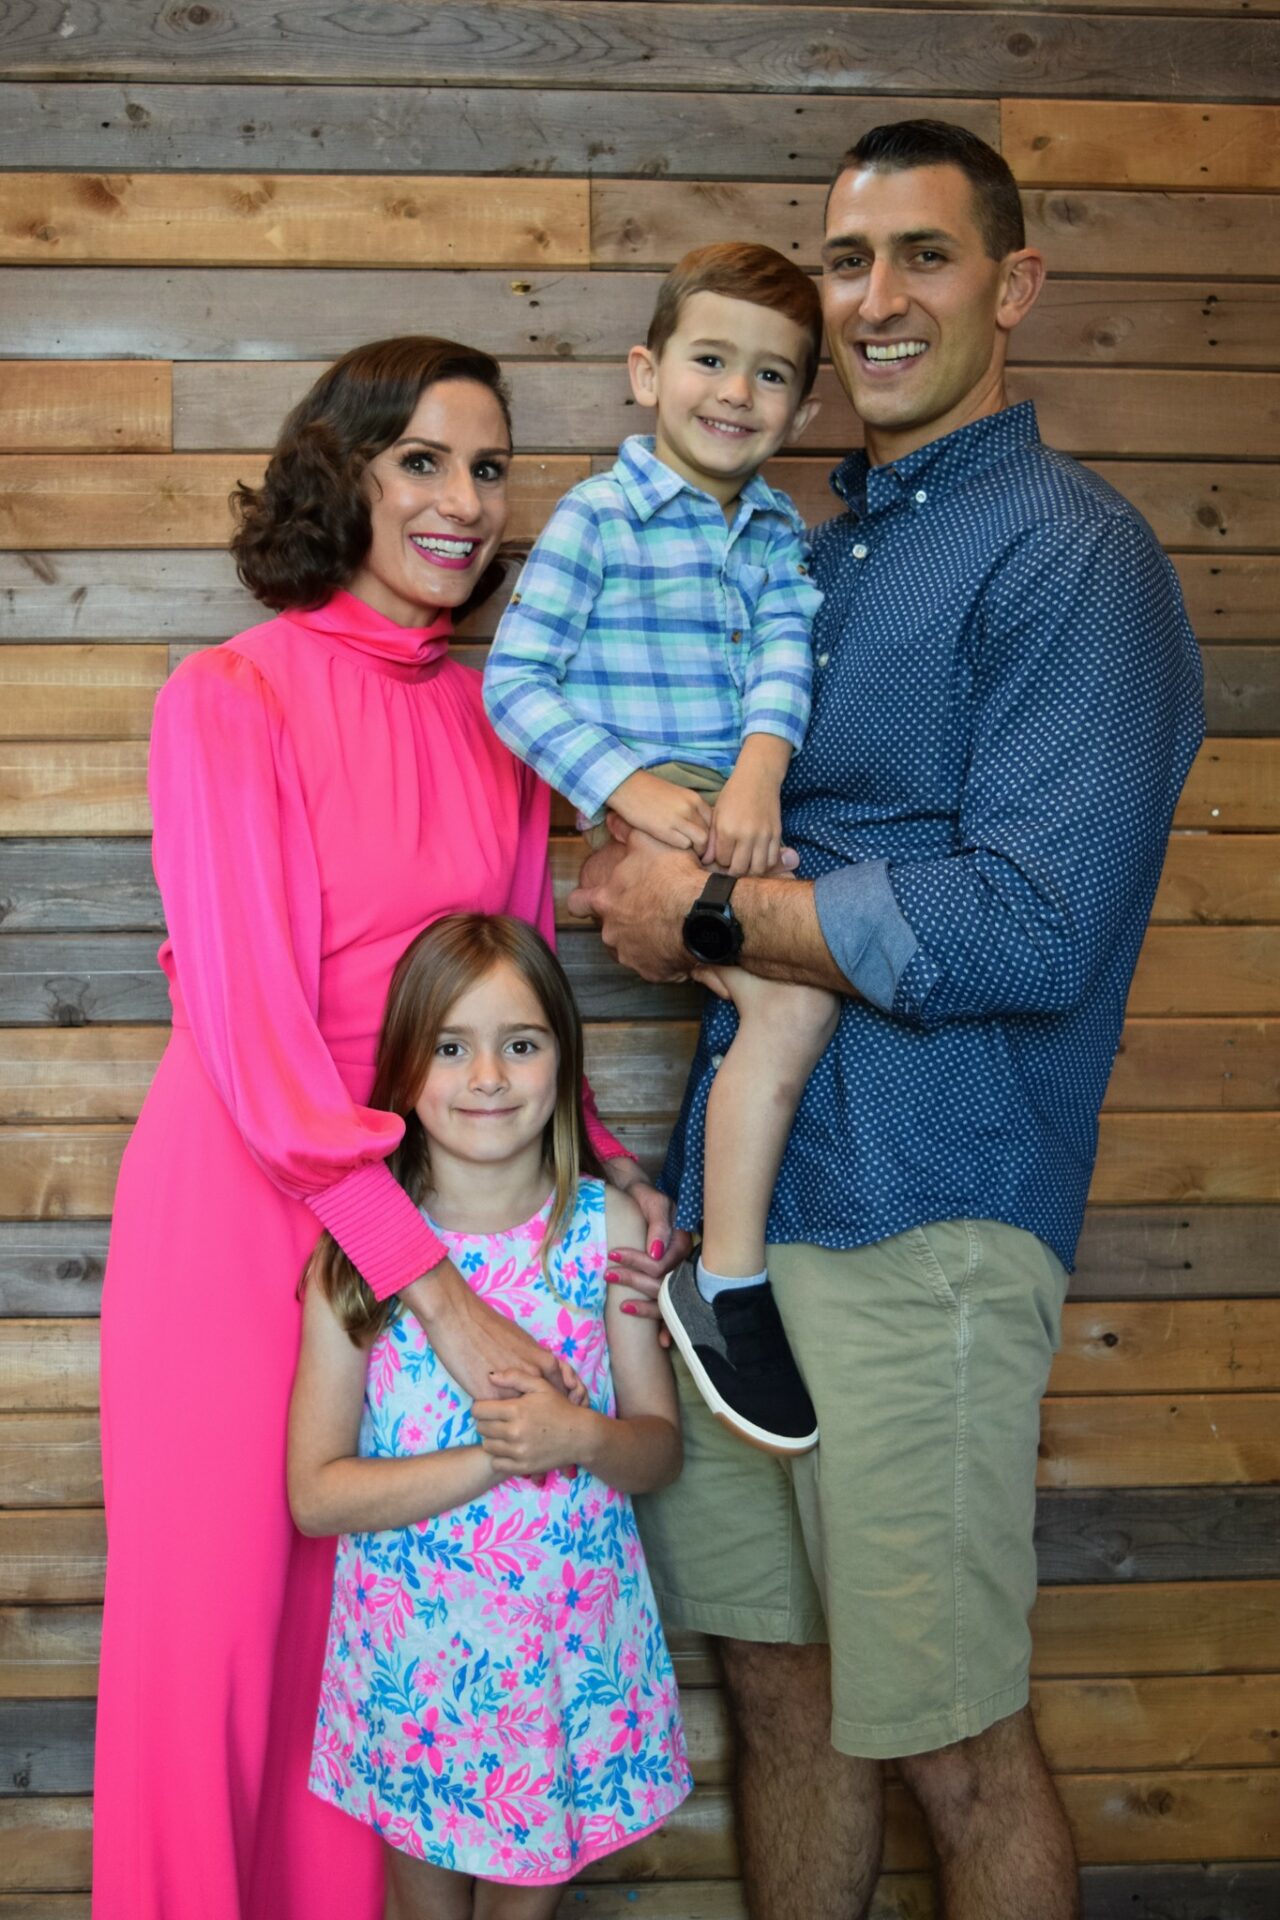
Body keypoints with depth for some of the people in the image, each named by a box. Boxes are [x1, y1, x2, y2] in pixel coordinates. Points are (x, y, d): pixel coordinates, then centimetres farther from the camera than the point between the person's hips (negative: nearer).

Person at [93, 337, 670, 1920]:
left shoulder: (497, 721, 5)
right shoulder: (231, 698, -12)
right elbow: (250, 1029, -18)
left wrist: (599, 1158, -6)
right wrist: (441, 1297, -22)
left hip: (432, 1203, 5)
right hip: (243, 1200, -5)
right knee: (215, 1617, 4)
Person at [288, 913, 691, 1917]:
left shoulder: (608, 1224, -6)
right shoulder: (360, 1247, -10)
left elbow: (661, 1447, 0)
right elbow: (315, 1493, -11)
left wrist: (580, 1436, -21)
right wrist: (494, 1458, -21)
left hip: (571, 1642, 1)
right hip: (414, 1648, -1)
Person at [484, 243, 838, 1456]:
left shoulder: (780, 535, 15)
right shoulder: (597, 520, -1)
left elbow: (786, 658, -2)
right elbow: (515, 680, -7)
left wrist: (759, 771, -23)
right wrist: (633, 787, -19)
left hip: (749, 805, 7)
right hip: (645, 812, -7)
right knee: (803, 987, -25)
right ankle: (723, 1283, -15)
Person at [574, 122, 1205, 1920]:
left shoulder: (1069, 551, -10)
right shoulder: (815, 555, 16)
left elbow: (1032, 929, -20)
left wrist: (709, 918, -13)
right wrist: (658, 876, 3)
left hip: (922, 1215, -7)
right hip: (741, 1184, 7)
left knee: (952, 1740, 5)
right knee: (779, 1678, 17)